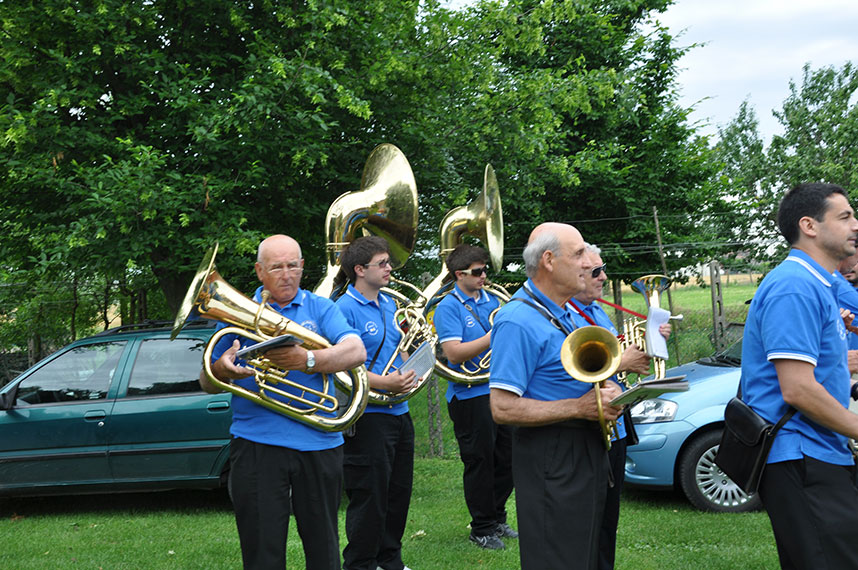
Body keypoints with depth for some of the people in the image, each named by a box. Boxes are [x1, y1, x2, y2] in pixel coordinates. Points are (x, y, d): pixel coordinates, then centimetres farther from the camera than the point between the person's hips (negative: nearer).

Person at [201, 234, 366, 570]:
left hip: (319, 443, 0)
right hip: (256, 444, 0)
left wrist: (307, 360, -26)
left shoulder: (320, 309, 9)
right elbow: (207, 384, 11)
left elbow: (356, 352, -9)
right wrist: (219, 370, -14)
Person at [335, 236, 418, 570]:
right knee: (369, 498, -1)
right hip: (368, 415, -9)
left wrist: (409, 372, 3)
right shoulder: (345, 309, -13)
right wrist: (385, 383, -26)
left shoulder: (388, 303, 13)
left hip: (399, 412, 9)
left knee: (398, 493, 16)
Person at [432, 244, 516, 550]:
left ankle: (497, 518, 28)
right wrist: (493, 337, -25)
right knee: (480, 462, 1)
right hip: (469, 395, -7)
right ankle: (482, 528, 14)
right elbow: (454, 353, -20)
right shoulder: (448, 307, -9)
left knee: (508, 458, 12)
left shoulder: (492, 301, 12)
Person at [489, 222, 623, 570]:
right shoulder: (518, 321, -18)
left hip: (588, 451, 10)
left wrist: (605, 393, 2)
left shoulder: (568, 312, 13)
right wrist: (579, 407, -23)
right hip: (551, 459, -10)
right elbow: (503, 408, -23)